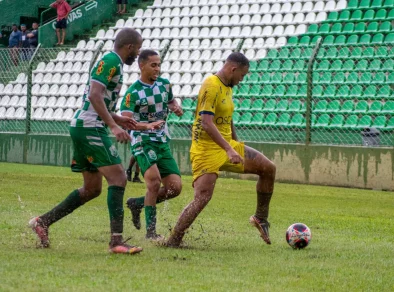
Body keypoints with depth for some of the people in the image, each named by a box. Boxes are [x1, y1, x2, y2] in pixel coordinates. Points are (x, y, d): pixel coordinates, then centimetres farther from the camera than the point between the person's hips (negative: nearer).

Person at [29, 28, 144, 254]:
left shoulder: (111, 62, 20)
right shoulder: (111, 61, -12)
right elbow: (94, 95, -23)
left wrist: (116, 118, 22)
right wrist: (113, 125, -28)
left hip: (83, 128, 10)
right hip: (90, 128, -10)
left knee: (92, 189, 14)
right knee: (118, 178, -15)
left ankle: (43, 222, 19)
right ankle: (117, 240, -20)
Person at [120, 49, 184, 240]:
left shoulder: (164, 84, 6)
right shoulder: (133, 92, -12)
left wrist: (176, 107, 2)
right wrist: (148, 126, -37)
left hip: (163, 142, 6)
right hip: (142, 143, -6)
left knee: (175, 187, -3)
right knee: (155, 182, -23)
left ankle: (137, 203, 20)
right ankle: (151, 230, -13)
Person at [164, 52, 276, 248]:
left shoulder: (227, 87, 12)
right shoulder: (211, 87, -18)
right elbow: (206, 123, -26)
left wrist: (236, 147, 24)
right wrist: (229, 150, -32)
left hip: (227, 145, 9)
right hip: (207, 149, -9)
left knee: (268, 168, 5)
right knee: (202, 198, -18)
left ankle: (261, 218, 18)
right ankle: (173, 241, -10)